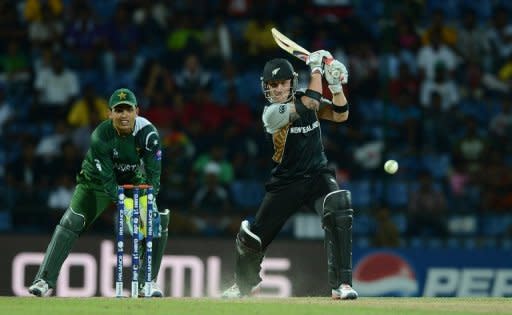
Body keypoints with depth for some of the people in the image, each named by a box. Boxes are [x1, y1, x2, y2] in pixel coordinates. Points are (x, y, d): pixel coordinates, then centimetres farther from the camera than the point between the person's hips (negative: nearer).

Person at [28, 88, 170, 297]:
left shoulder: (147, 132, -26)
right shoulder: (100, 136, -30)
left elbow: (154, 173, -25)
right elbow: (107, 179, -29)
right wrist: (127, 208, -40)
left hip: (134, 181, 2)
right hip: (97, 181, -2)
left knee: (158, 221, -13)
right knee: (71, 222, -16)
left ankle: (147, 282, -1)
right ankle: (45, 280, -14)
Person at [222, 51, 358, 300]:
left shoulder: (303, 99, 2)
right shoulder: (271, 112, -16)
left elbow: (340, 115, -2)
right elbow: (309, 104, -27)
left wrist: (337, 87, -18)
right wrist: (316, 69, -18)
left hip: (318, 175, 2)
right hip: (285, 183, -2)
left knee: (338, 212, -30)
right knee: (252, 238, 3)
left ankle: (341, 284, -27)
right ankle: (246, 283, 38)